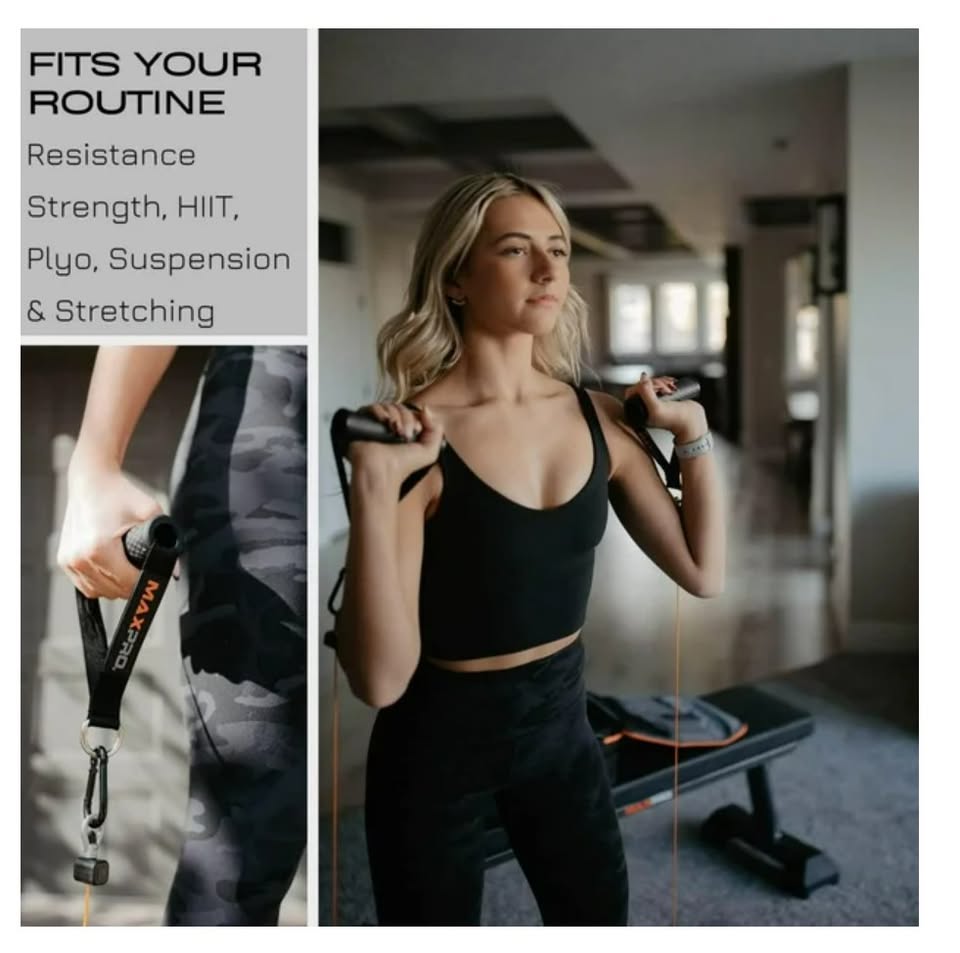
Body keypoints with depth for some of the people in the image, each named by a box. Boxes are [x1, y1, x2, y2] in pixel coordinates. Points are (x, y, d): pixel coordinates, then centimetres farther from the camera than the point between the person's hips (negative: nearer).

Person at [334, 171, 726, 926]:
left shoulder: (597, 417, -5)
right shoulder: (412, 437, -21)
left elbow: (703, 572, 2)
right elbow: (380, 680, -26)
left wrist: (693, 433, -4)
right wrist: (374, 488, -35)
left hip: (560, 717, 5)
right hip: (441, 734, -5)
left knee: (602, 915, 22)